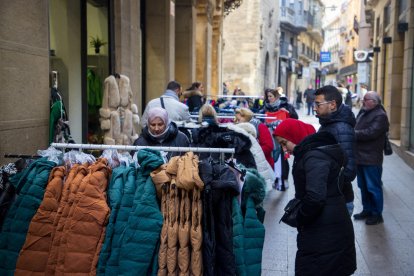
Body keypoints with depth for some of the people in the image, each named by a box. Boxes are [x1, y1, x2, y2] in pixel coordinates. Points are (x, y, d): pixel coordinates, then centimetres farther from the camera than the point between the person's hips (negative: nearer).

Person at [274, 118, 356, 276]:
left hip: (324, 236, -10)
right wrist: (296, 206, 4)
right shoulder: (309, 153, 12)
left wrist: (298, 218, -15)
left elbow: (315, 197, -29)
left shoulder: (315, 157, -20)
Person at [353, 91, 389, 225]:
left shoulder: (380, 116, -14)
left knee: (373, 187, 1)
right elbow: (356, 127, 17)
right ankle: (367, 210, 31)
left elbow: (371, 133, -25)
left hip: (371, 159, -9)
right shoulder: (363, 112, 13)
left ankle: (377, 214, 12)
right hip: (360, 157, 9)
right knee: (363, 187, 18)